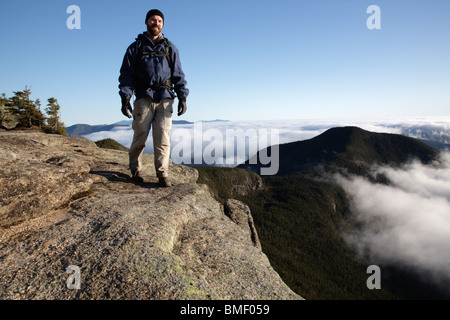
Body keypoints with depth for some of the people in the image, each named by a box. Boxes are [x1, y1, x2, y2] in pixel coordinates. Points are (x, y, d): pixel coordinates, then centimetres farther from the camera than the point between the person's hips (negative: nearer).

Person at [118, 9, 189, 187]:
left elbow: (178, 75, 13)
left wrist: (182, 96, 0)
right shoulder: (135, 47, 14)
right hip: (144, 98, 0)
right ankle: (136, 171, 14)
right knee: (140, 136, -2)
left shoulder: (170, 48, 18)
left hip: (165, 99, 1)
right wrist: (125, 97, -7)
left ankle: (162, 174, -5)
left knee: (163, 136, -8)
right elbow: (126, 75, 7)